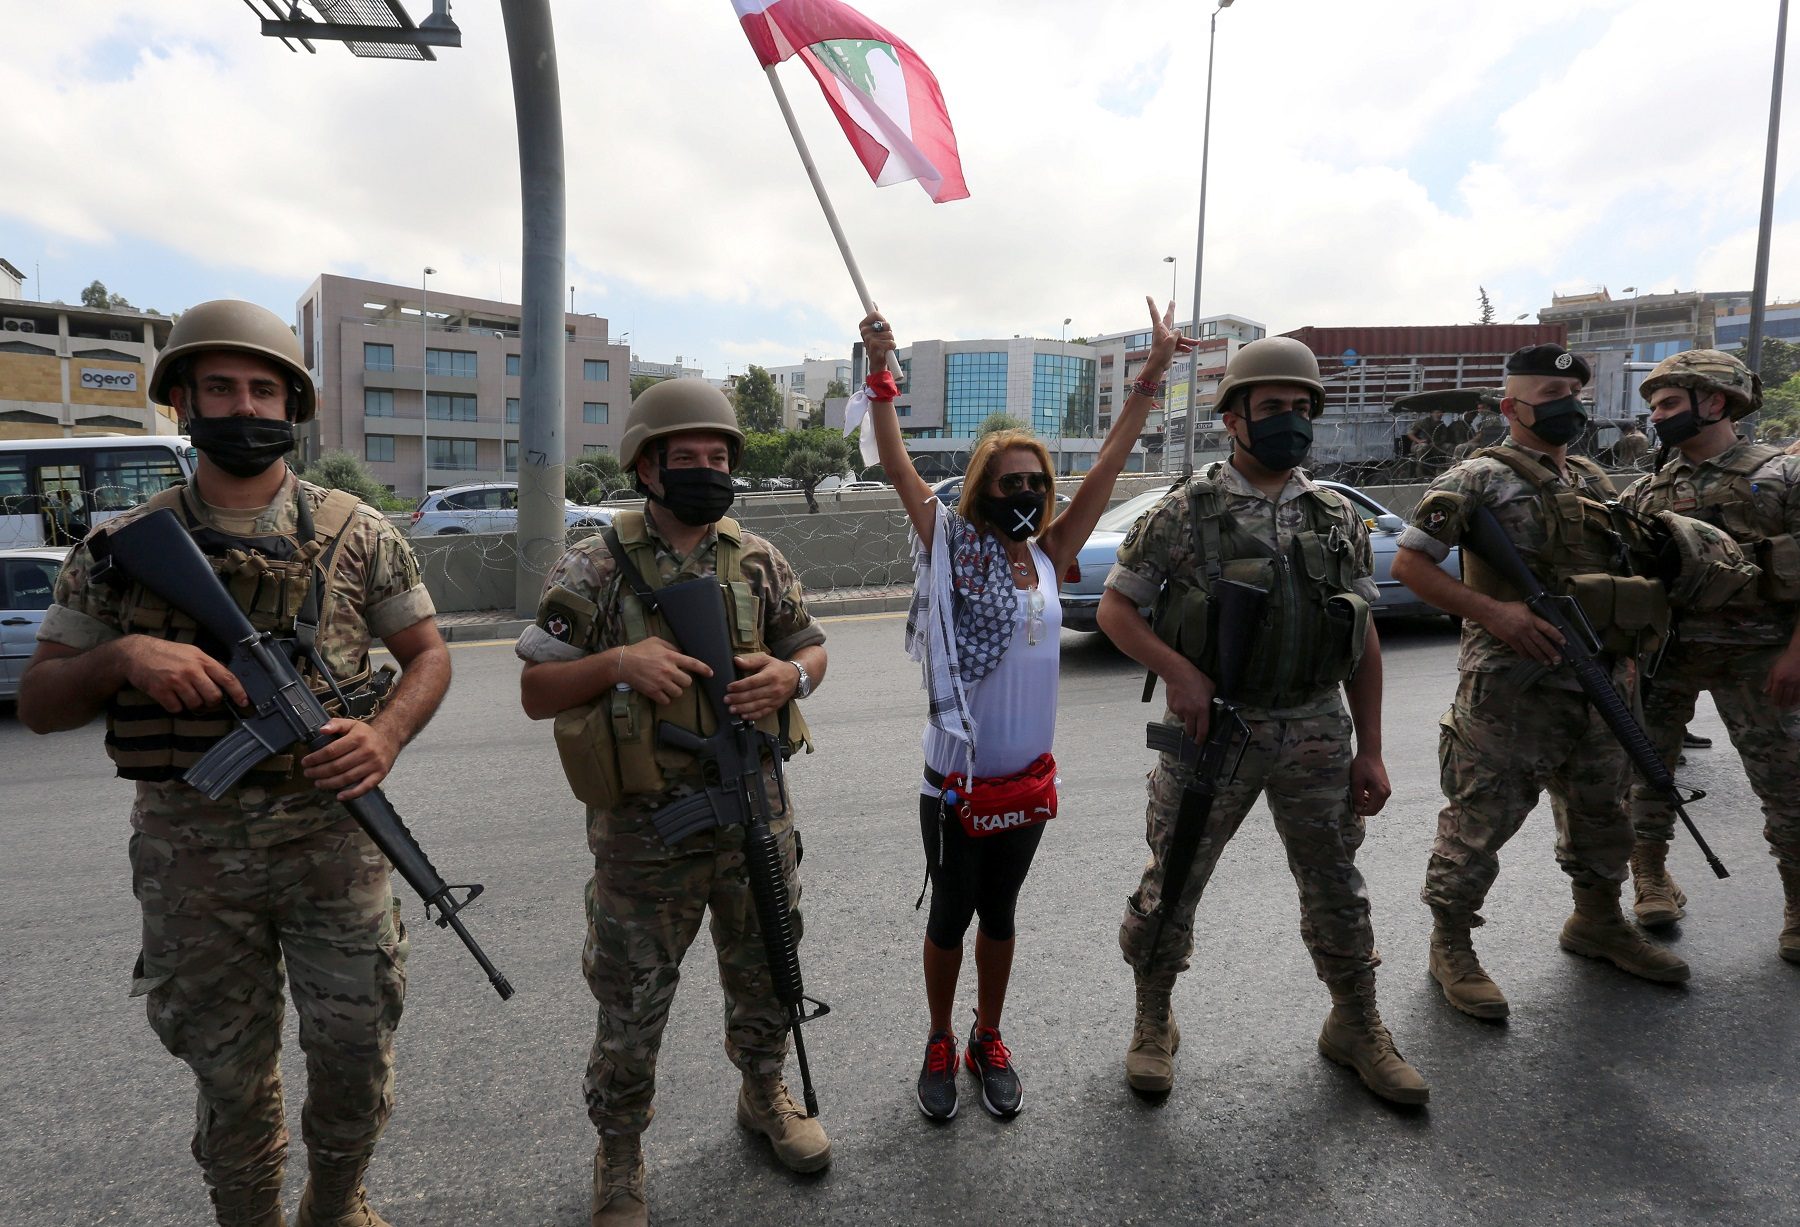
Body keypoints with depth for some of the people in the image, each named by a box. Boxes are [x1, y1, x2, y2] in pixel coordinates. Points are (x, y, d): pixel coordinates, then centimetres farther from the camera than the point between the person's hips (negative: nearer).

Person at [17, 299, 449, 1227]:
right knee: (230, 1074, 15)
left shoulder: (357, 533, 0)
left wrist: (385, 736, -14)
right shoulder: (123, 548, 2)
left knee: (356, 1060, 10)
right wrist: (124, 656, -17)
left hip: (331, 834, 0)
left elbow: (427, 653, 5)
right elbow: (38, 703, 4)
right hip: (189, 848, 0)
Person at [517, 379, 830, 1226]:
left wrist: (790, 675, -11)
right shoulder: (595, 567, -8)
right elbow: (535, 692, -5)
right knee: (632, 1002, 12)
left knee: (766, 974, 22)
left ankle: (764, 1094, 49)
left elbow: (811, 648, 12)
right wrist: (619, 661, -23)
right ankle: (619, 1154, 38)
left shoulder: (759, 560, 2)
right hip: (645, 830, -3)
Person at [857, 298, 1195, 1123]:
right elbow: (897, 467, -17)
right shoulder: (954, 550, -9)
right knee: (950, 916, 13)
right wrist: (880, 371, -24)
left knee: (999, 914, 20)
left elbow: (1107, 467, -1)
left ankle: (989, 1040, 40)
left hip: (1029, 775, 4)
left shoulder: (1048, 559, 1)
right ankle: (939, 1044, 36)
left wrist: (1153, 373, -3)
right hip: (955, 777, -3)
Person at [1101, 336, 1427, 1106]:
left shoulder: (1338, 517, 6)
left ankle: (1356, 1027, 37)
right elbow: (1115, 607, -3)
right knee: (1173, 879, 6)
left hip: (1316, 733, 4)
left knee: (1335, 884, 15)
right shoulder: (1185, 512, -5)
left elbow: (1363, 643, 9)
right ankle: (1153, 1022, 28)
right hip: (1211, 728, -3)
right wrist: (1177, 671, -19)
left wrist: (1370, 751, 5)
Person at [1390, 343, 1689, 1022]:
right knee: (1480, 819, -2)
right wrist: (1494, 612, -23)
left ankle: (1598, 921, 42)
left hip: (1597, 686, 8)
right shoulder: (1481, 478, -9)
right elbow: (1408, 563, -15)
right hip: (1511, 689, -8)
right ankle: (1451, 946, 13)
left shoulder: (1593, 480, 15)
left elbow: (1621, 570, 26)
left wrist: (1627, 648, 14)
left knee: (1599, 808, 21)